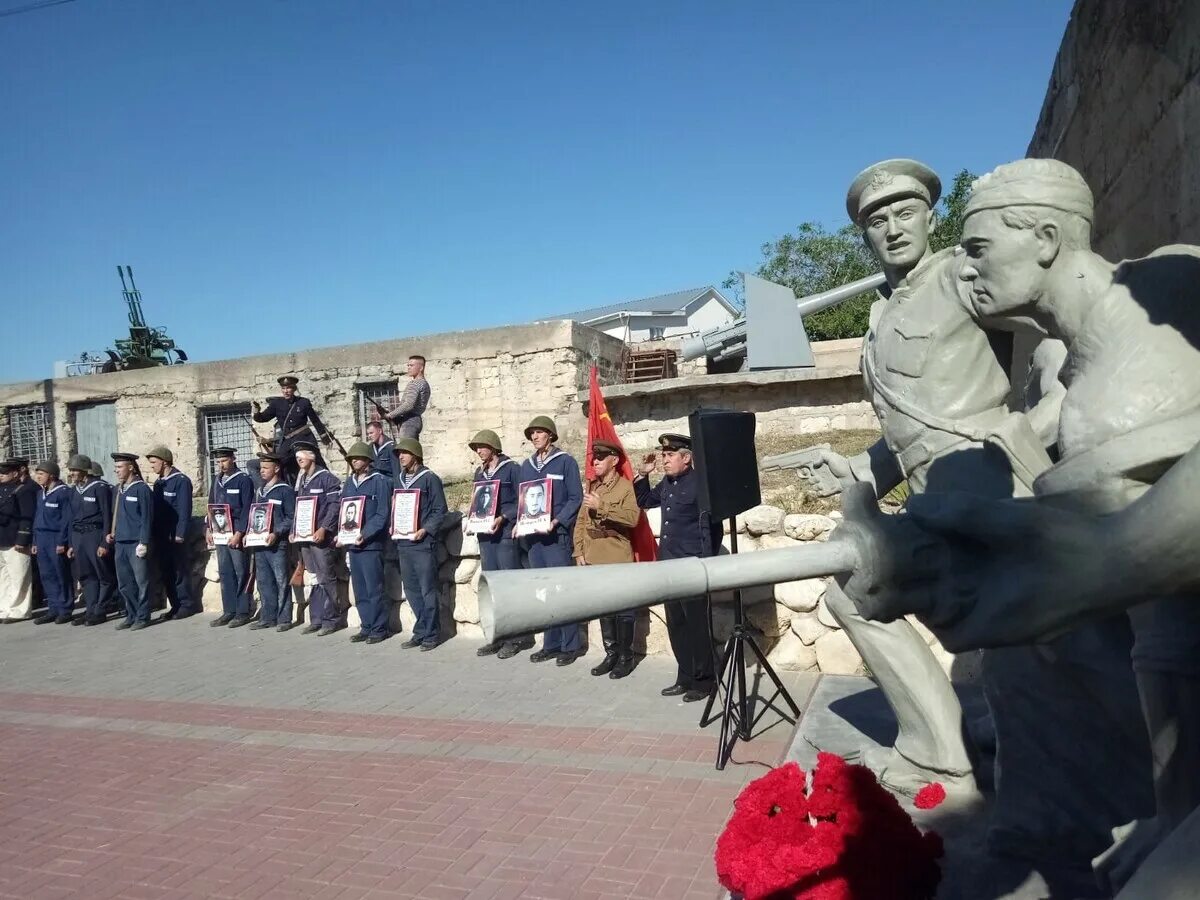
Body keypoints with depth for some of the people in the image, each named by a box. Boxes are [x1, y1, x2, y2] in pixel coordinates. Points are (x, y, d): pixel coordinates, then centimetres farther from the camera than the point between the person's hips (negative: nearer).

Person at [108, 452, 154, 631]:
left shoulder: (142, 489, -9)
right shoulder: (117, 490, 13)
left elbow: (146, 518, -12)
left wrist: (143, 543, -15)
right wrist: (111, 534, 8)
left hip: (136, 543, -7)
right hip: (120, 544, 7)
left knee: (141, 582, 1)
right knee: (124, 584, 11)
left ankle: (142, 617, 9)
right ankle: (131, 615, 21)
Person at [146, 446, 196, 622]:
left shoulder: (181, 481, -10)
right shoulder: (158, 482, 14)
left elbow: (184, 511, -14)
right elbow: (155, 509, 13)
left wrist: (180, 535, -18)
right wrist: (154, 534, 9)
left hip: (175, 537, -7)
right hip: (161, 538, 7)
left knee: (180, 572, -1)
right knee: (165, 573, 9)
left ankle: (187, 605, 7)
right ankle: (175, 606, 16)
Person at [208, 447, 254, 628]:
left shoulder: (244, 480, -7)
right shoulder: (216, 480, 13)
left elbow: (247, 509, -12)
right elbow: (211, 504, 19)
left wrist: (239, 534, -17)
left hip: (237, 533, -7)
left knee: (241, 573, -1)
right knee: (224, 572, 9)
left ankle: (243, 613, 4)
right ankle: (229, 611, 16)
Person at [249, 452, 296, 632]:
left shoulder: (285, 490, -5)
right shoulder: (260, 490, 18)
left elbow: (291, 517, -9)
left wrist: (276, 533, -18)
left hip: (277, 543, -7)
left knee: (281, 582, -3)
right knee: (263, 581, 10)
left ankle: (284, 619, 3)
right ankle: (267, 617, 18)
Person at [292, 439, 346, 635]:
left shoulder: (327, 478, -8)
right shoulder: (300, 481, 16)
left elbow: (334, 506, -14)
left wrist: (323, 529, -20)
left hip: (322, 537, -7)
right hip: (304, 537, 7)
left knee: (326, 579, -4)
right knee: (315, 580, 11)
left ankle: (332, 619, 3)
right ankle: (316, 619, 16)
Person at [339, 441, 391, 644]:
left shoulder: (379, 481, -4)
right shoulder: (349, 483, 16)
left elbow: (382, 514, -10)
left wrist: (365, 534, -18)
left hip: (371, 543, -6)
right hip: (352, 543, 7)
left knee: (374, 589, -4)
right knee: (359, 589, 10)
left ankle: (379, 629, 5)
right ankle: (366, 627, 19)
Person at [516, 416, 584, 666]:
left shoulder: (565, 462, -2)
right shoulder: (526, 465, 16)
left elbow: (576, 498, -6)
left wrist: (557, 522, -17)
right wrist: (520, 523, 2)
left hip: (557, 535, -6)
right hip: (532, 535, 6)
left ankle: (570, 645, 3)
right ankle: (551, 644, 17)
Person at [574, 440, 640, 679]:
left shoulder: (625, 487, -5)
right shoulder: (590, 488, 14)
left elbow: (633, 517, -20)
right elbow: (581, 522, 14)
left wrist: (601, 506, -23)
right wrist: (579, 552, 5)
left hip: (618, 559, -6)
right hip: (594, 559, 6)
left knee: (623, 608, 1)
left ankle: (626, 657, 11)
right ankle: (611, 654, 22)